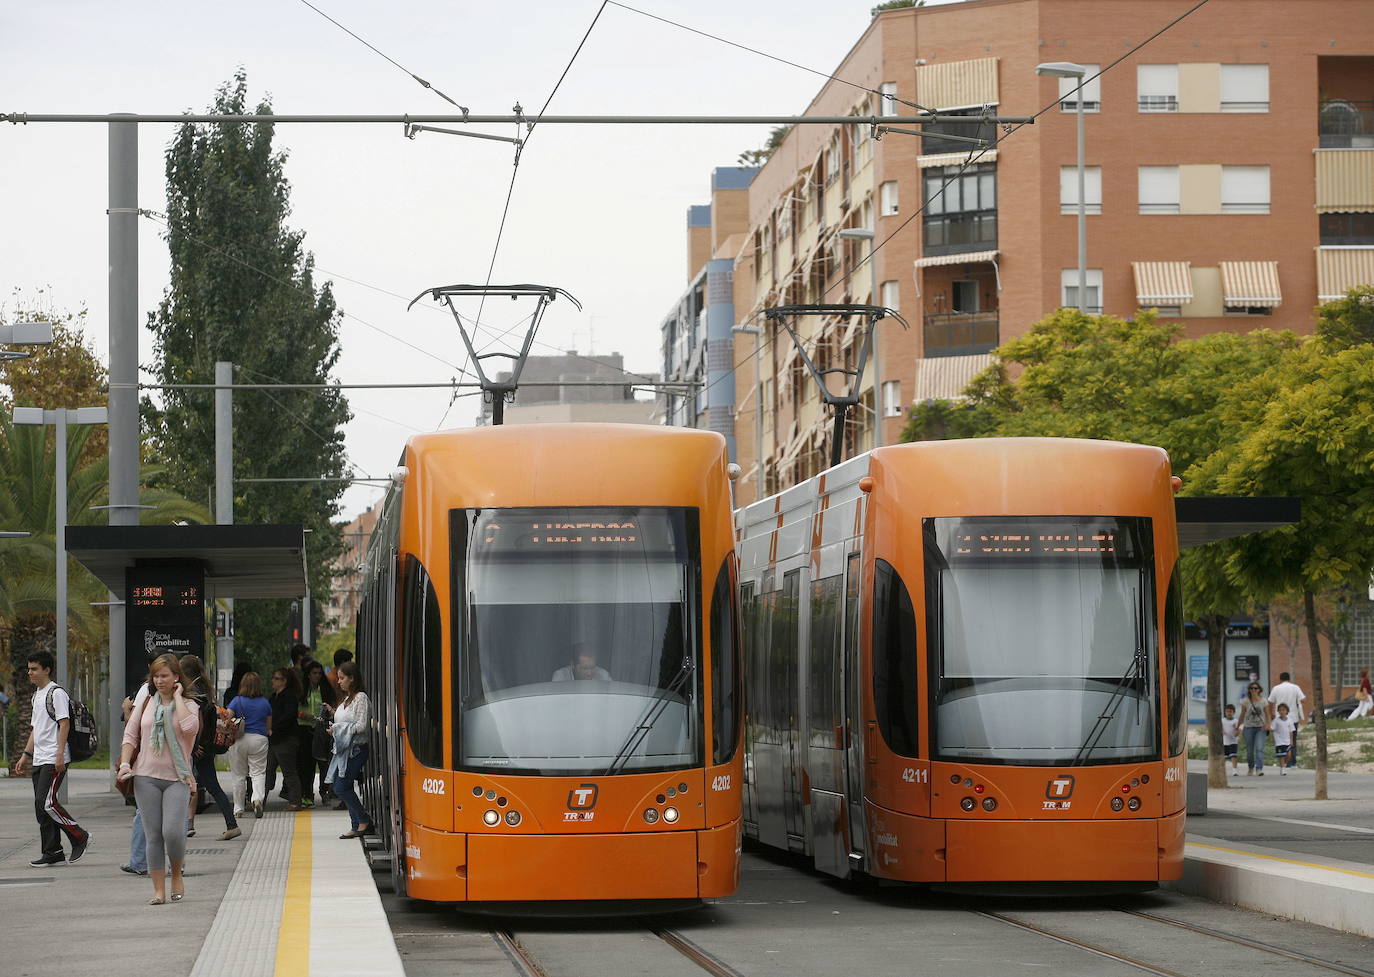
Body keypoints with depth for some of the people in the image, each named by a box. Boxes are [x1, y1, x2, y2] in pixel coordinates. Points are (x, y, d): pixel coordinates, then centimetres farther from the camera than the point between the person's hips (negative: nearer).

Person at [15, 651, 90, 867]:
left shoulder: (56, 693, -9)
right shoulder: (37, 695, 20)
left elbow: (64, 724, -15)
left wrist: (60, 754, -22)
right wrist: (26, 755, 23)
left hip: (54, 760, -10)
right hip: (39, 760, 10)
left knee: (46, 803, -15)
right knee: (41, 805, 6)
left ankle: (80, 838, -2)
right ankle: (52, 853, 9)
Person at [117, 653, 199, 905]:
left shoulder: (187, 705, 4)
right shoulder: (147, 703, 12)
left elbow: (189, 726, -18)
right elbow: (130, 735, 13)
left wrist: (177, 696, -9)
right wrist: (125, 763, -2)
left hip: (177, 778, -2)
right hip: (146, 777, 2)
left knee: (173, 832, -16)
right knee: (154, 835, 0)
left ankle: (176, 875, 11)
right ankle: (159, 891, 5)